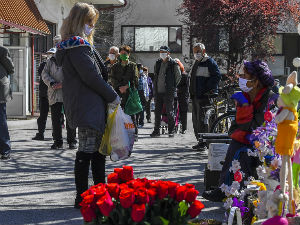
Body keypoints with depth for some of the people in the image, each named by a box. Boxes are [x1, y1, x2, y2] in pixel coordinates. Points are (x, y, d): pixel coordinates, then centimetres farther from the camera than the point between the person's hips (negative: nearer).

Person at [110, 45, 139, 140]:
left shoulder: (133, 65, 8)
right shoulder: (115, 66, 15)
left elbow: (135, 79, 0)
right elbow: (113, 79, 6)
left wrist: (126, 86, -13)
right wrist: (119, 87, -10)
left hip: (130, 92, -2)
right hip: (118, 93, 2)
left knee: (131, 114, -4)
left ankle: (135, 134, -1)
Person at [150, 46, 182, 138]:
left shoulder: (173, 64, -4)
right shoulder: (158, 63, 12)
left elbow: (178, 76, 2)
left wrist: (173, 87, 2)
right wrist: (155, 87, 13)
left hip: (168, 92, -5)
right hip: (158, 92, 5)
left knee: (170, 112, -2)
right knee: (157, 112, 7)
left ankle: (171, 131, 5)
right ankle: (156, 130, 14)